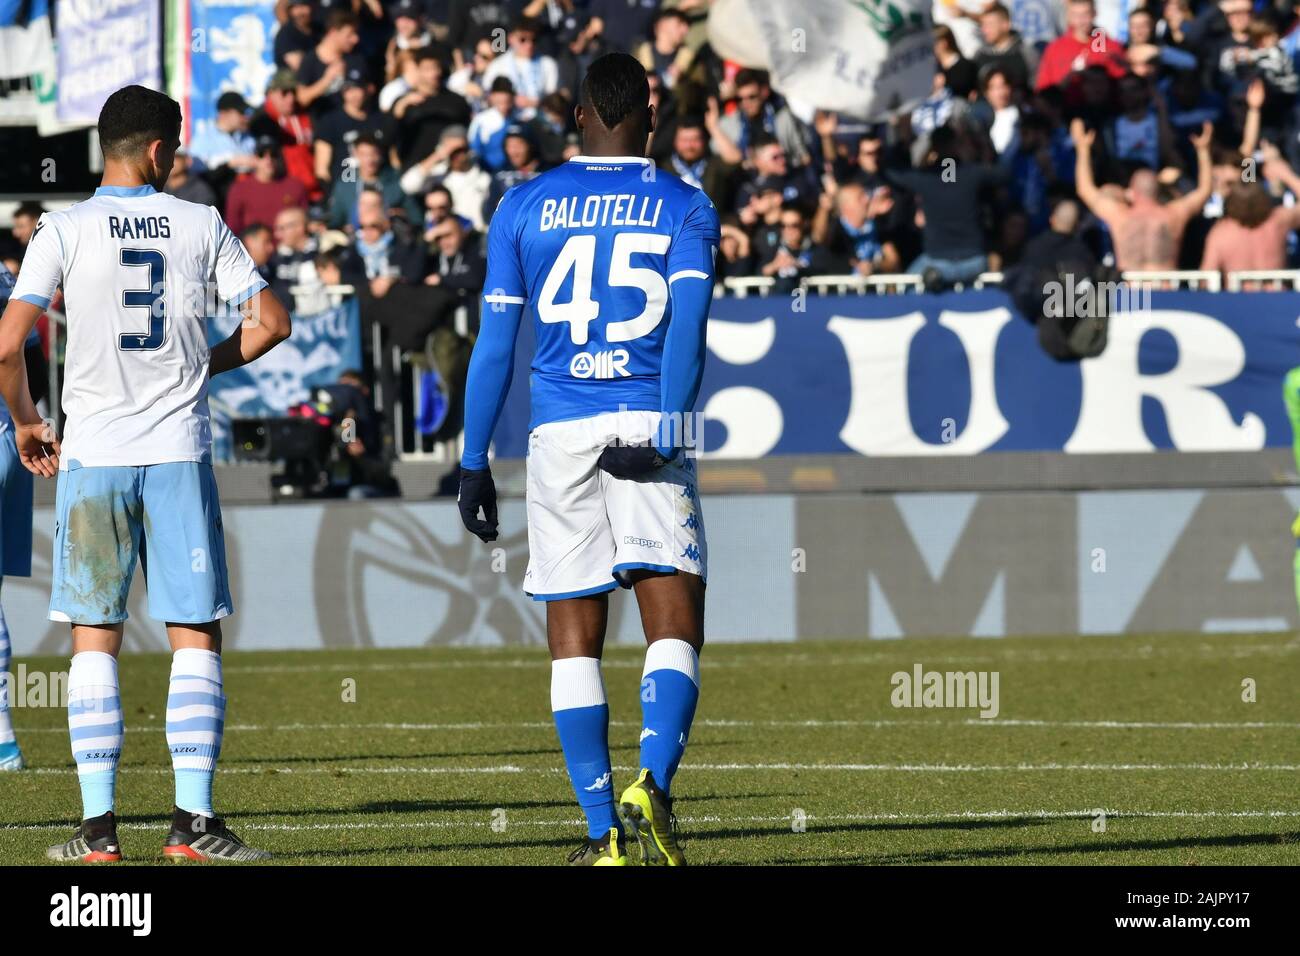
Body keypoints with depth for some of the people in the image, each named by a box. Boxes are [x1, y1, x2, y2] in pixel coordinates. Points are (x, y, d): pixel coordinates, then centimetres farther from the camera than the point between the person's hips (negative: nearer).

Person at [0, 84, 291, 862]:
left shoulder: (65, 231, -2)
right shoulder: (201, 226, 2)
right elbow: (271, 323, 2)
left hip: (92, 456, 0)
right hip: (179, 454, 0)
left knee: (95, 639, 5)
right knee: (196, 634, 4)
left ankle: (98, 824, 1)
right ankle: (194, 819, -2)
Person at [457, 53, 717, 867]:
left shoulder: (526, 206, 8)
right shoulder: (685, 209, 6)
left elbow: (495, 343, 6)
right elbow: (688, 326, -10)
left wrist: (474, 461, 9)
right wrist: (662, 437, -14)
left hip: (560, 431, 1)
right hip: (649, 423, -1)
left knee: (575, 638, 7)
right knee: (676, 625, 0)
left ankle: (604, 832, 2)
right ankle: (652, 785, -24)